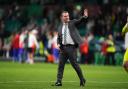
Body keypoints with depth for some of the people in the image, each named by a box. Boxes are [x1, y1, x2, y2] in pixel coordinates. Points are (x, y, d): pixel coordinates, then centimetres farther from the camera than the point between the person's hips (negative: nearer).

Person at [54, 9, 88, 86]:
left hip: (71, 47, -5)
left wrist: (84, 16, -33)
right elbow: (59, 38, 21)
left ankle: (82, 80, 12)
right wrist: (58, 44, 1)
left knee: (74, 64, -2)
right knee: (61, 64, 0)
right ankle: (59, 81, 3)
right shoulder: (60, 27, 14)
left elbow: (80, 20, -13)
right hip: (63, 48, 5)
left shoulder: (72, 23, 3)